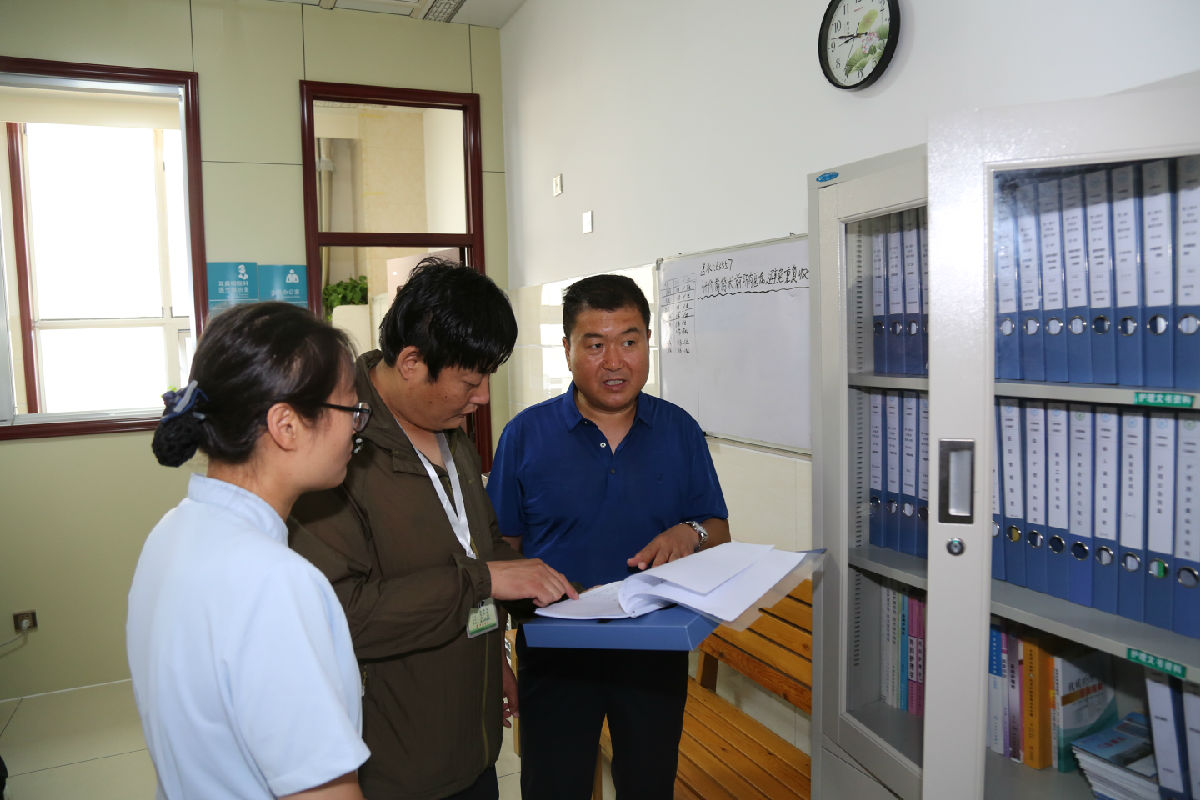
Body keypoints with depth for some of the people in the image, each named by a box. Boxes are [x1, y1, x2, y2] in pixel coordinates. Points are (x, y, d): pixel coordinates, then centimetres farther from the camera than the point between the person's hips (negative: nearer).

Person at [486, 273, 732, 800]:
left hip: (656, 652, 2)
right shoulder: (527, 434, -6)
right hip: (555, 652, -1)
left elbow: (719, 533, 5)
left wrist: (690, 533, -18)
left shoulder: (679, 430, -1)